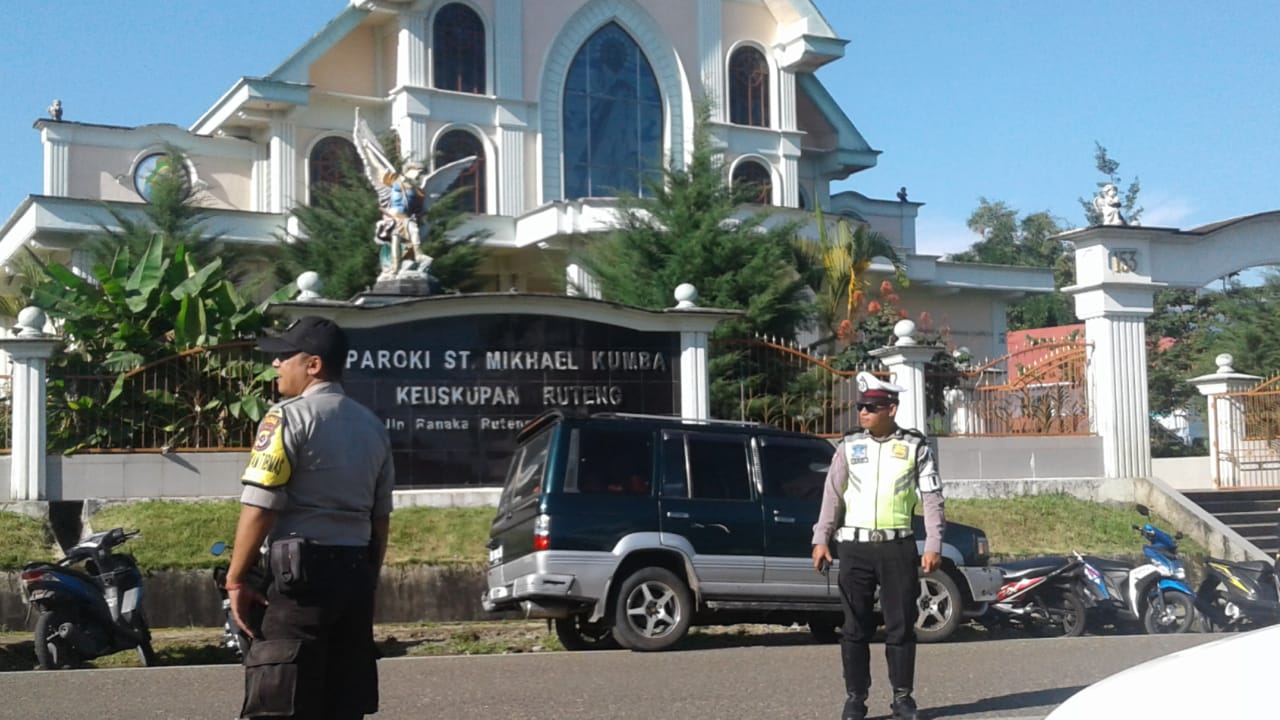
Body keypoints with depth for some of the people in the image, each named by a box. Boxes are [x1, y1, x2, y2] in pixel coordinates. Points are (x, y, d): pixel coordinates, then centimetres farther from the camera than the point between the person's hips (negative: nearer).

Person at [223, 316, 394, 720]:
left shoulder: (289, 417, -8)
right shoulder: (373, 426, 14)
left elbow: (259, 508, -13)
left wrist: (236, 580, -7)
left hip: (302, 570, -7)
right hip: (356, 570, 7)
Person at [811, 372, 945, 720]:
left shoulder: (915, 446, 2)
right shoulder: (849, 446, 6)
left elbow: (932, 498, 2)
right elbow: (832, 495, 9)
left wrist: (933, 546, -3)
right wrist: (821, 538, 4)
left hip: (897, 546, -1)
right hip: (855, 547, 1)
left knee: (900, 625, 4)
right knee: (855, 626, 4)